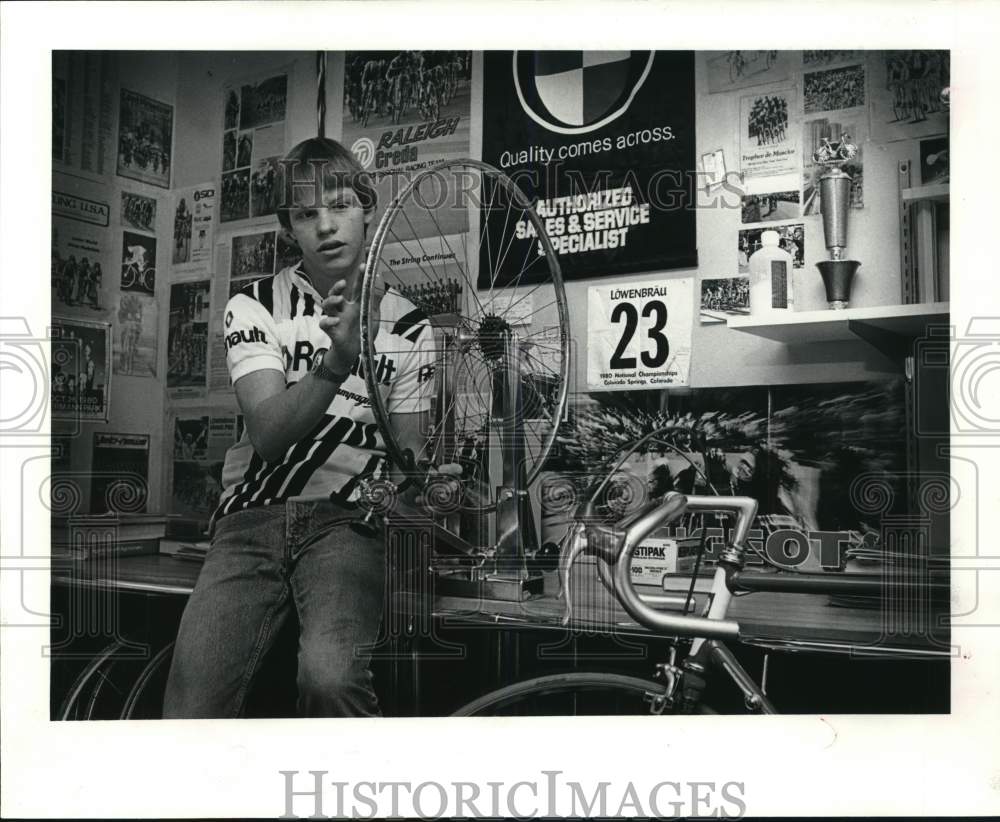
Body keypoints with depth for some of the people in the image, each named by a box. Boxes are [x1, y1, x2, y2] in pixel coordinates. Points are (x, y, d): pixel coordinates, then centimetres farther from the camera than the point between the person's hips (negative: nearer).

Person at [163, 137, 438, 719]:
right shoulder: (255, 307, 3)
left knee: (330, 676, -31)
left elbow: (407, 448, 7)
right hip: (253, 519, 1)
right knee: (191, 708, -17)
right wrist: (337, 362, -29)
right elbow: (269, 433, -12)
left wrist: (412, 482, -17)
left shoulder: (408, 327, 6)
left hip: (347, 522, -1)